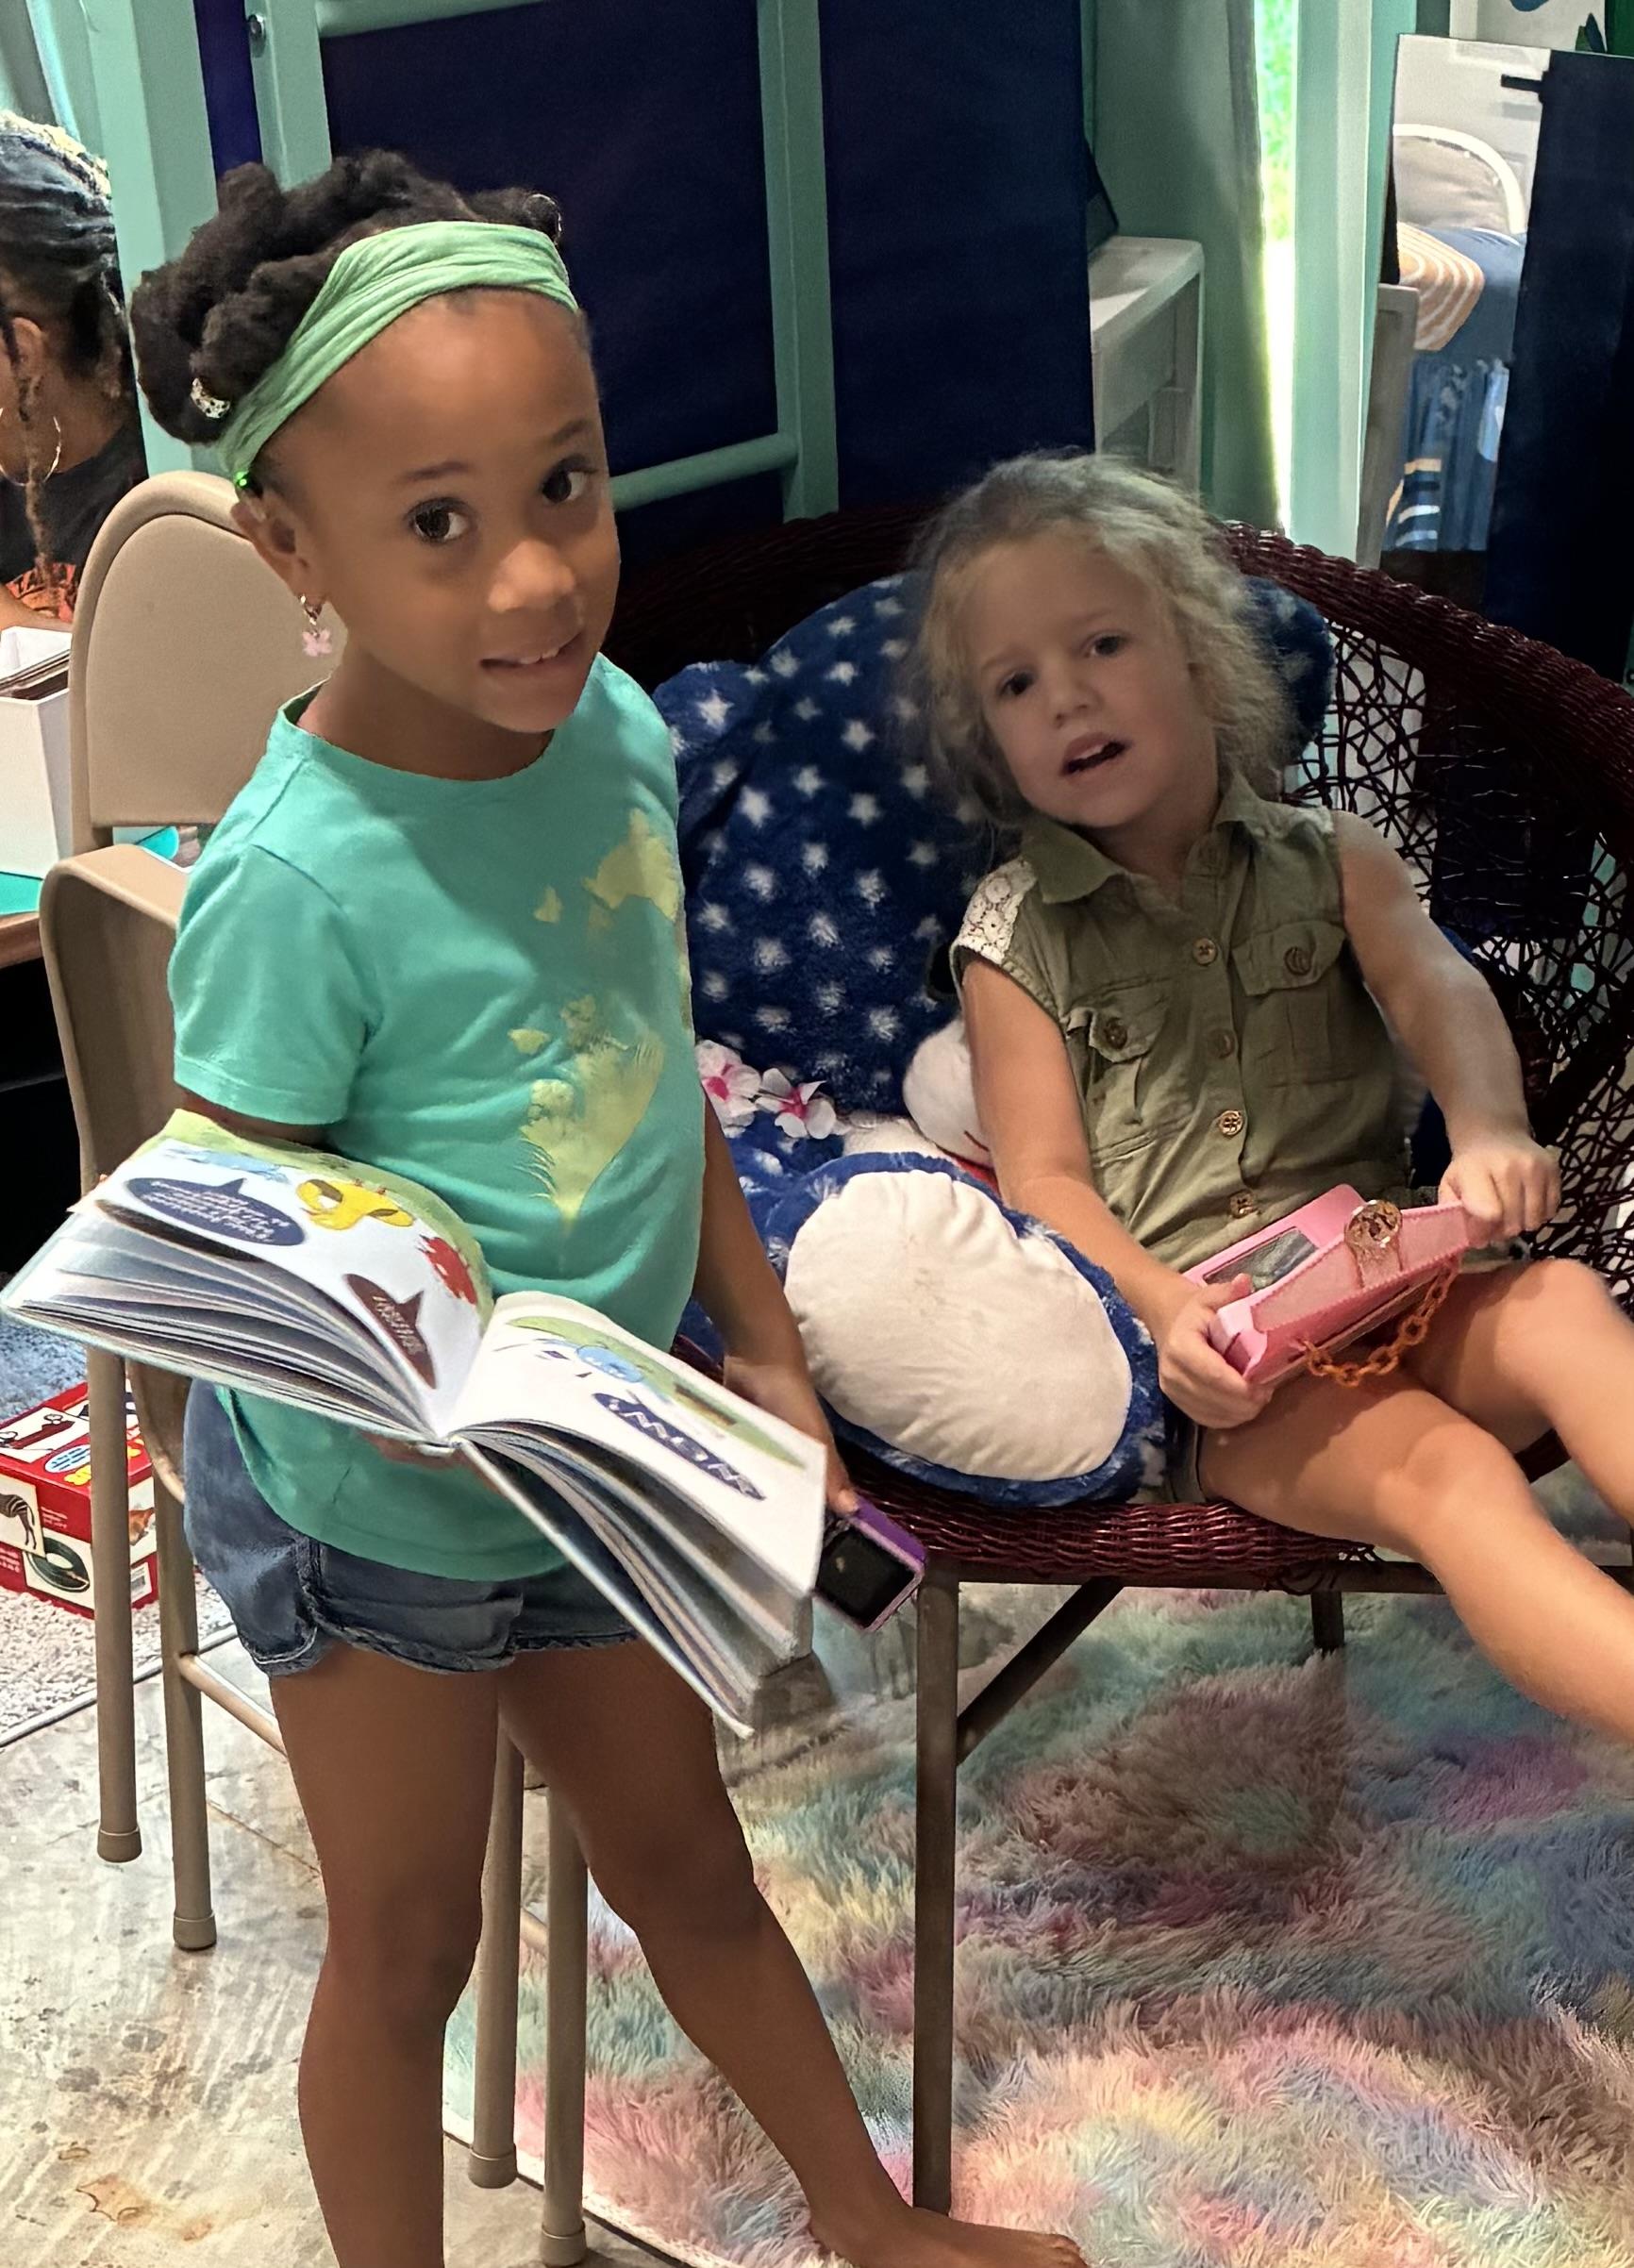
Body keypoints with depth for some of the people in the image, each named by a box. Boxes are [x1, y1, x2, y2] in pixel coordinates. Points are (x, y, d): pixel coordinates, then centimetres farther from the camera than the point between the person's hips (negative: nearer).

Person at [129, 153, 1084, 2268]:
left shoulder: (616, 731, -9)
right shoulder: (297, 880, -29)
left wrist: (764, 1346, 6)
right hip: (370, 1514, -6)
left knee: (685, 1865, 25)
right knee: (406, 1940, 14)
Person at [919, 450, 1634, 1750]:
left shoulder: (1331, 863, 16)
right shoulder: (1016, 940, 10)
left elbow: (1435, 984, -4)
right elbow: (1043, 1179, 2)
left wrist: (1490, 1130, -28)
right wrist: (1165, 1307, -19)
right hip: (1205, 1349, -3)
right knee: (1443, 1471, -31)